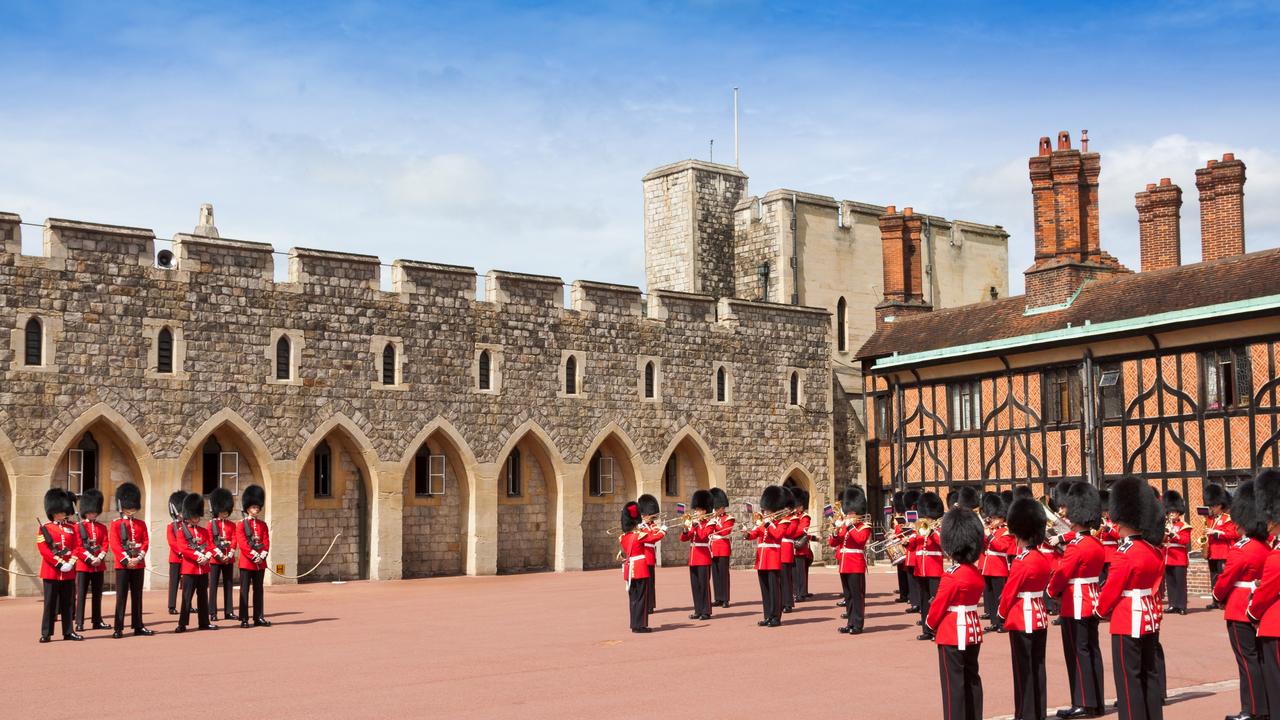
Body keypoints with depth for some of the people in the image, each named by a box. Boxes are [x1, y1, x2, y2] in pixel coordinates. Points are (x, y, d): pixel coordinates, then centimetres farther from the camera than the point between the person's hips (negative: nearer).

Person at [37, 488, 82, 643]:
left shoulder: (71, 529, 12)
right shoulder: (45, 528, 0)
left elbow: (77, 547, 6)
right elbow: (43, 549, -10)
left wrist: (71, 563, -10)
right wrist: (59, 563, -16)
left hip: (69, 572, 4)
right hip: (51, 572, -4)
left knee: (68, 604, 7)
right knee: (50, 603, -1)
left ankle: (68, 632, 14)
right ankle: (46, 633, 4)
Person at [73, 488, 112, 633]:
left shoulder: (102, 527, 11)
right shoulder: (78, 527, -1)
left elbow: (105, 544, 3)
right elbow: (77, 547, -8)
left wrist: (99, 558, -14)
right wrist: (90, 559, -16)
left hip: (99, 566, 4)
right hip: (83, 565, -4)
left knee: (97, 595, 9)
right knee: (81, 594, -2)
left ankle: (97, 621, 15)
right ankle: (79, 623, 0)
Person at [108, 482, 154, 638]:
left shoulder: (141, 524, 11)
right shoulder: (116, 524, 0)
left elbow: (146, 542, 4)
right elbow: (115, 545, -8)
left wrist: (138, 558, -11)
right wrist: (127, 560, -17)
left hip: (139, 565, 4)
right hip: (122, 565, -4)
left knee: (137, 596, 9)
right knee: (121, 597, -3)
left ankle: (138, 626, 15)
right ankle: (118, 628, -1)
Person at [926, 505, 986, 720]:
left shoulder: (951, 577, -19)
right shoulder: (977, 574, 5)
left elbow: (938, 606, -13)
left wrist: (929, 626, 4)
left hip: (953, 635, -8)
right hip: (973, 631, 8)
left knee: (954, 683, -2)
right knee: (972, 680, 14)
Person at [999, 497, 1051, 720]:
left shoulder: (1020, 562, -18)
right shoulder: (1043, 558, 4)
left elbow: (1008, 593, -10)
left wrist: (1002, 615, 3)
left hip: (1022, 620, -8)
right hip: (1040, 618, 8)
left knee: (1024, 670, -1)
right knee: (1037, 668, 13)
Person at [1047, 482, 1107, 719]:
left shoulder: (1075, 547, -19)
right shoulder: (1098, 545, 8)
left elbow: (1061, 575, -15)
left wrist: (1052, 592, 3)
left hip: (1075, 606, -9)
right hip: (1092, 602, 9)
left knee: (1078, 653, -3)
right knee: (1092, 651, 11)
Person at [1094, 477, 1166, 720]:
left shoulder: (1125, 554, -20)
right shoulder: (1153, 550, 6)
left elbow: (1111, 589, -14)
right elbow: (1155, 582, 13)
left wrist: (1100, 610, 3)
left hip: (1127, 622, -8)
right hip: (1149, 617, 8)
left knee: (1128, 677, -2)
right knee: (1148, 674, 15)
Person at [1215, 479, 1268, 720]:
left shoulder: (1240, 550, -18)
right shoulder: (1265, 547, 5)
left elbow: (1225, 579, -11)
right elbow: (1266, 578, 15)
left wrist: (1217, 598, 6)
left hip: (1240, 611, -8)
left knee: (1247, 660, -3)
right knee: (1260, 658, 13)